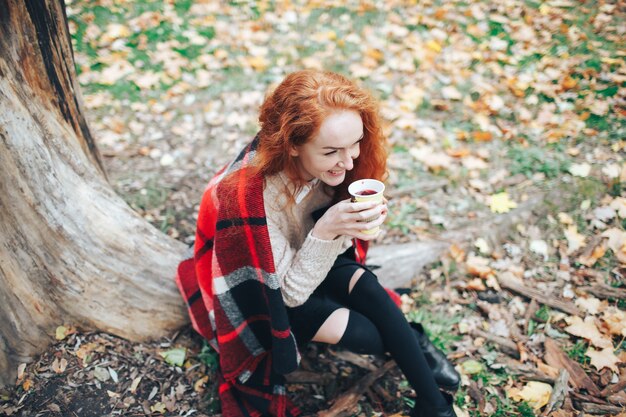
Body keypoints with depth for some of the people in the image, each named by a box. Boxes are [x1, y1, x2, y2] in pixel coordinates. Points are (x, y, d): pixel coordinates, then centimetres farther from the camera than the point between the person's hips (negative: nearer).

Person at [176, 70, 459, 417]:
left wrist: (357, 223, -30)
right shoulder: (251, 198, -38)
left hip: (309, 257, 5)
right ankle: (413, 344, 13)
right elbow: (288, 292, -28)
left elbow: (339, 240, -6)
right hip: (263, 293, -5)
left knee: (369, 290, -23)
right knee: (364, 333, -21)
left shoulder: (322, 165, -20)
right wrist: (326, 231, -43)